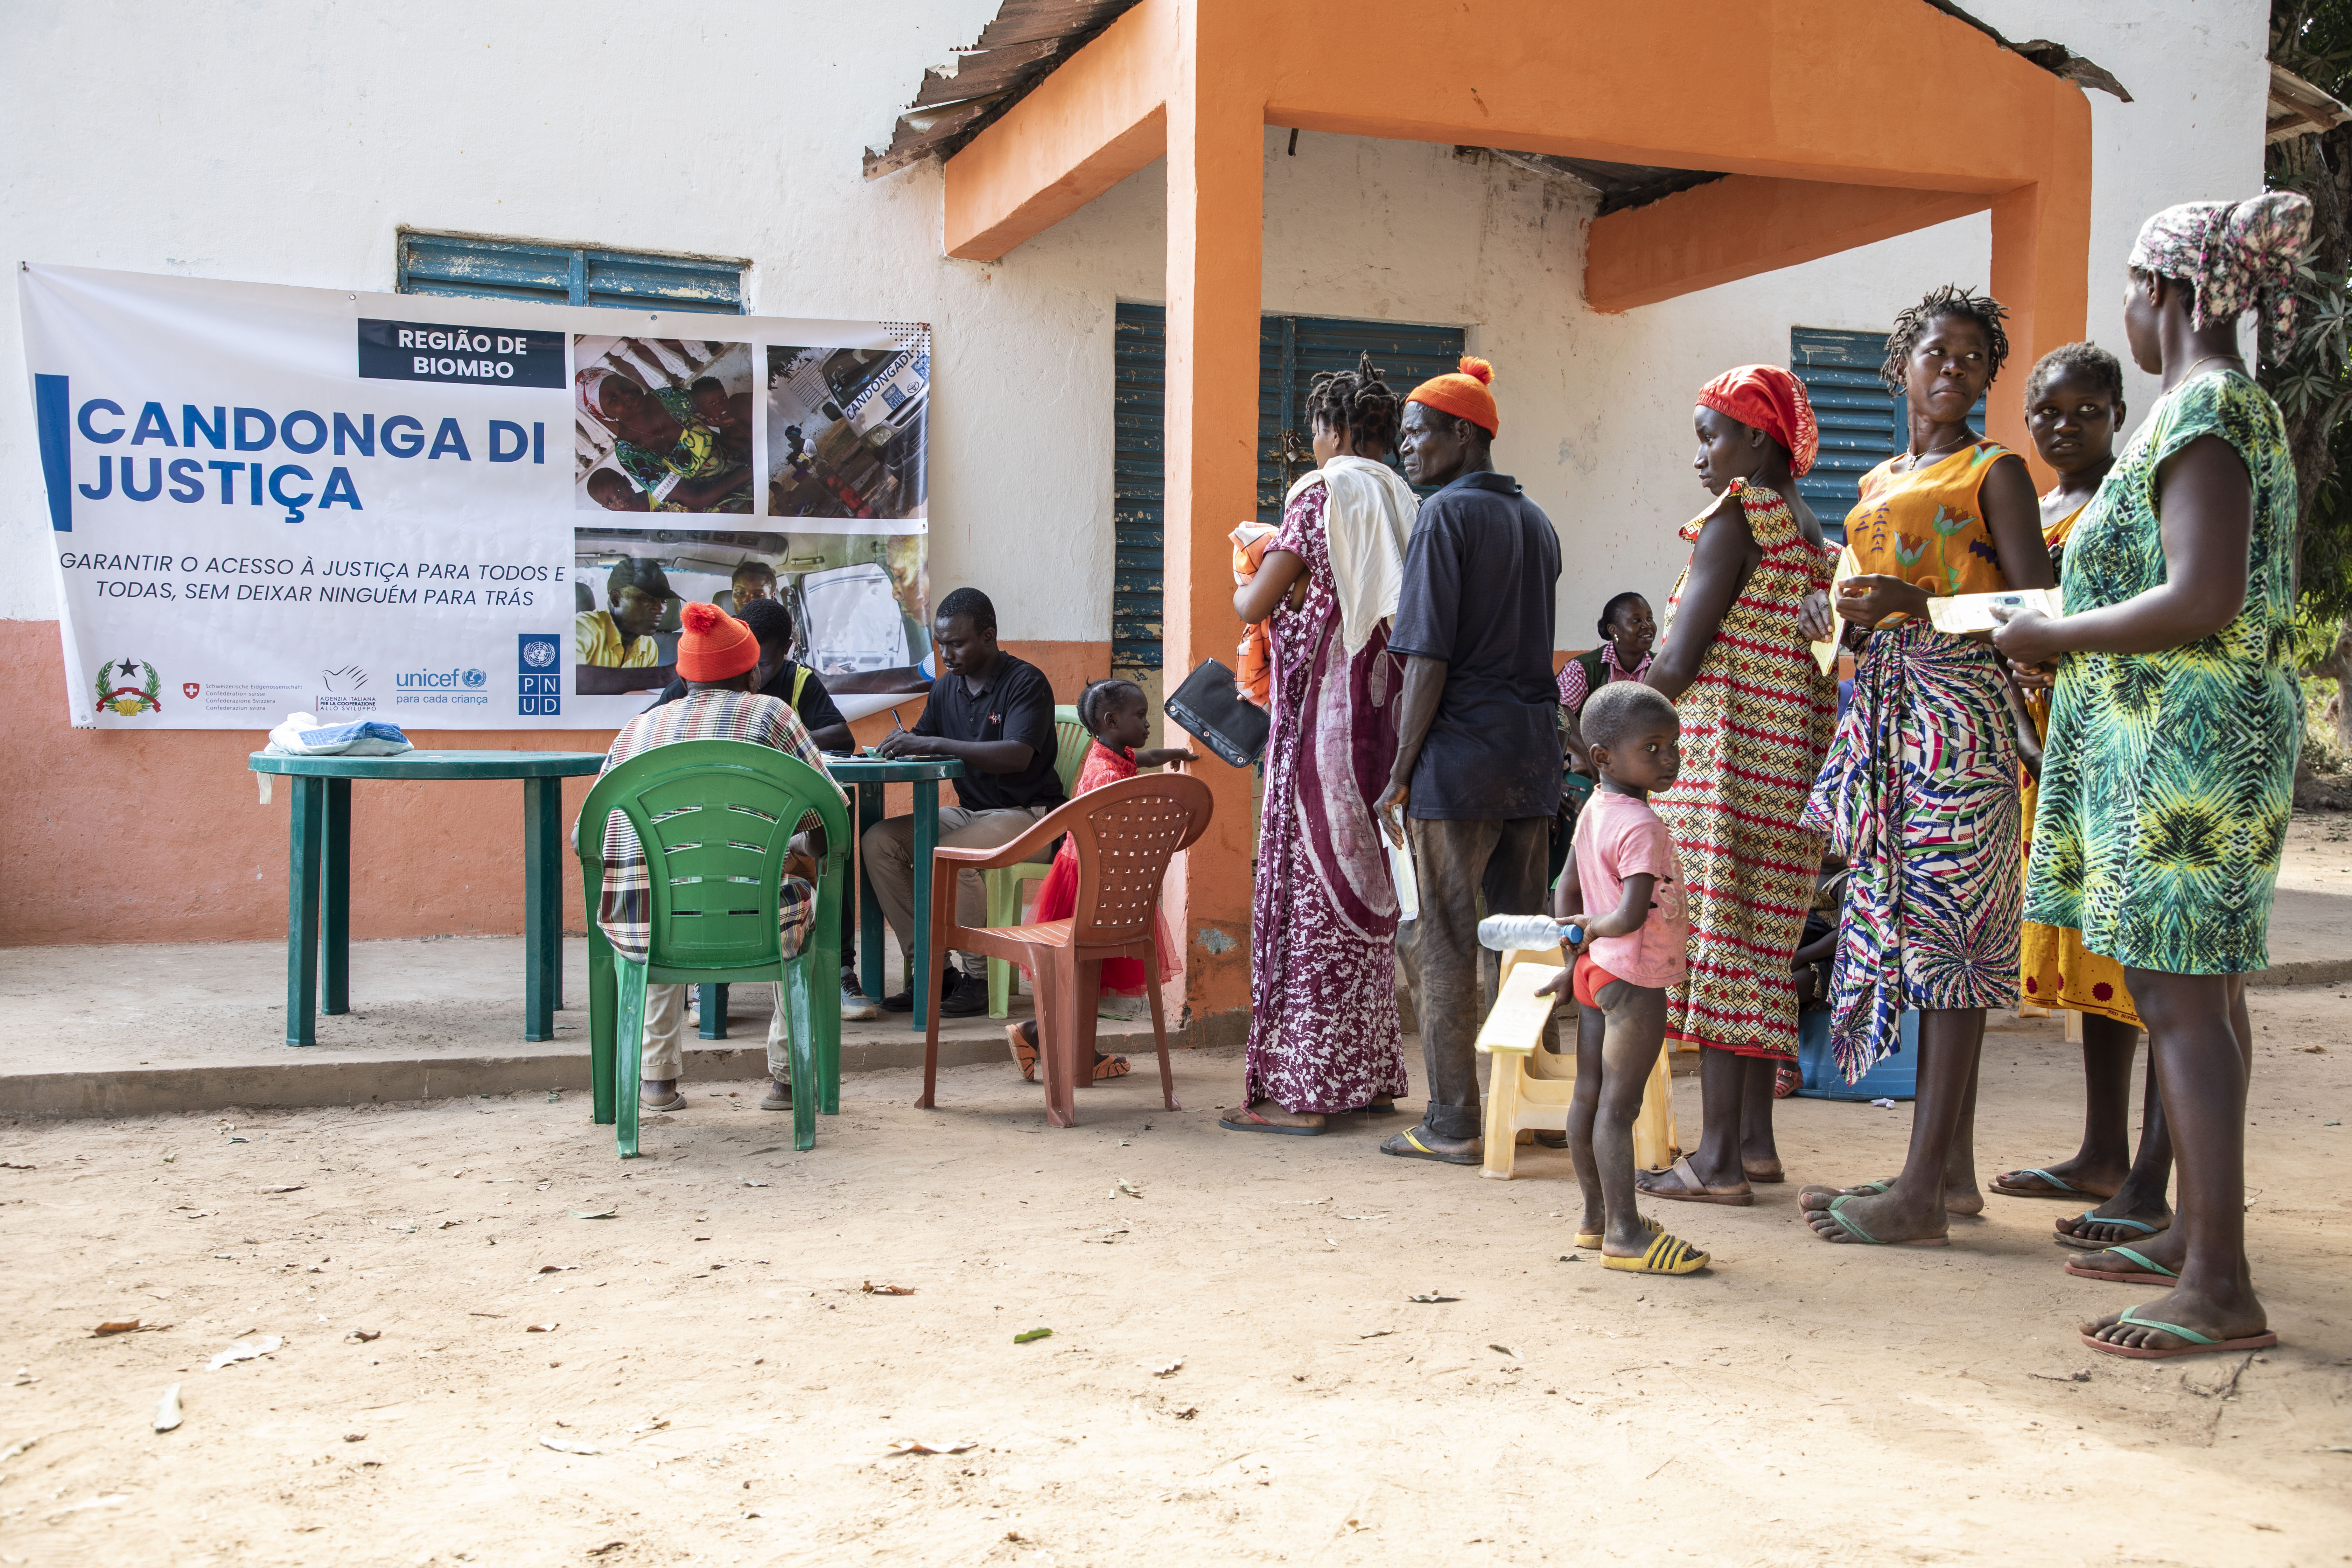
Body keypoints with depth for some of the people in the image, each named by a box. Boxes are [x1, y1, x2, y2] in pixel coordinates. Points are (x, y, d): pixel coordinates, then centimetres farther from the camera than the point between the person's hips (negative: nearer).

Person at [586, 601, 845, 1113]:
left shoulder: (636, 728, 14)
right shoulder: (768, 713, 6)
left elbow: (586, 835, 15)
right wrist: (806, 856, 26)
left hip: (642, 935, 3)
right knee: (803, 895, 32)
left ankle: (658, 1075, 37)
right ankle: (786, 1075, 31)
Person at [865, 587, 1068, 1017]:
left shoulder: (1026, 682, -12)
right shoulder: (946, 686, 11)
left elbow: (1018, 755, -26)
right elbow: (924, 741, 15)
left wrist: (933, 744, -31)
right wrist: (901, 744, -11)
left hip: (1025, 814, -7)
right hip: (966, 811, 8)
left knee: (950, 854, -35)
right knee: (878, 840, -13)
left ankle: (980, 977, -18)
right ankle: (931, 969, -10)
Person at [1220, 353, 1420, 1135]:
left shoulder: (1324, 493, -8)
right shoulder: (1409, 506, 13)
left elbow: (1257, 602, -14)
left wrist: (1244, 588, 9)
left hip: (1328, 717, -7)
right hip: (1389, 714, 8)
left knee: (1312, 884, -5)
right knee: (1367, 889, 13)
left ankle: (1301, 1089, -3)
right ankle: (1369, 1074, 18)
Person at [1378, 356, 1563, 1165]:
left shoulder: (1447, 513, -8)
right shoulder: (1537, 521, 16)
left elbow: (1430, 656, -13)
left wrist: (1400, 772, -11)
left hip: (1463, 746, -7)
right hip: (1535, 748, 7)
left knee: (1445, 943, -1)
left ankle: (1453, 1123, 2)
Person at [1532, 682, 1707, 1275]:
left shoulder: (1593, 811, 8)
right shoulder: (1641, 826, -20)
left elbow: (1567, 888, 16)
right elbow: (1632, 915, -27)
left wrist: (1573, 959, 21)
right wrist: (1592, 928, -6)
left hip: (1598, 971, 10)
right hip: (1636, 979, -10)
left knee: (1589, 1096, 13)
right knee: (1619, 1104, -7)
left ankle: (1596, 1217, 24)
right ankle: (1624, 1233, -3)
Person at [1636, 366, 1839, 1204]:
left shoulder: (1736, 516, -10)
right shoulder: (1815, 535, 17)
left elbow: (1679, 662, -15)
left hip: (1725, 753, -9)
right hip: (1795, 761, 9)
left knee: (1717, 940, -6)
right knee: (1760, 941, 13)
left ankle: (1718, 1158, -4)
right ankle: (1756, 1141, 19)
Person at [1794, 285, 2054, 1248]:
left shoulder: (1994, 472, 1)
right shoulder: (1879, 483, 22)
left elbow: (2033, 608, -9)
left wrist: (1914, 599, -18)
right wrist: (1845, 620, 8)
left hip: (1959, 705, -8)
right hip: (1884, 707, 8)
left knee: (1945, 925, -10)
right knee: (1914, 926, 6)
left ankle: (1922, 1193, -11)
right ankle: (1954, 1170, 13)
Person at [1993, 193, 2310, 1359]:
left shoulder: (2201, 409, -14)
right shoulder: (2242, 407, 17)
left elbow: (2202, 600, -24)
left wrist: (2055, 637, -13)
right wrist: (2069, 626, 20)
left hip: (2180, 740, -11)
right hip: (2220, 737, 11)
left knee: (2175, 998, -10)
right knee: (2202, 990, 14)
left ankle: (2221, 1288, -7)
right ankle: (2197, 1235, 24)